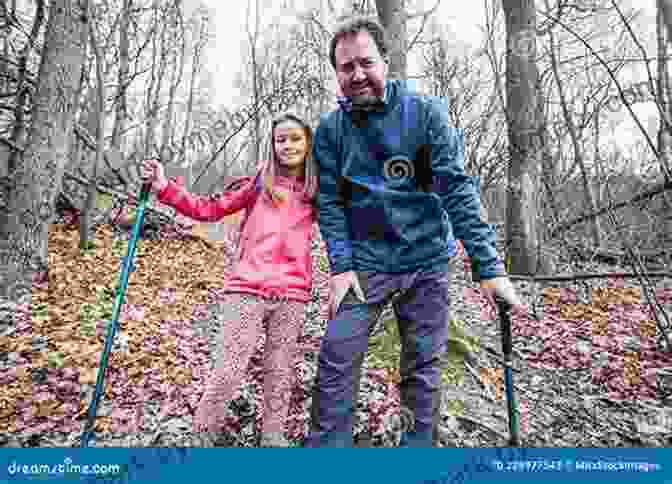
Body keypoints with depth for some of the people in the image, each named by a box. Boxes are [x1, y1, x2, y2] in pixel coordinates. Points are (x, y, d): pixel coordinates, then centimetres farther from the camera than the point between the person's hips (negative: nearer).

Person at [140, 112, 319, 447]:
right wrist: (164, 187, -1)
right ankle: (203, 434, 26)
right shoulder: (258, 182, 4)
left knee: (280, 373, 13)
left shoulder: (317, 192, 8)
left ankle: (273, 436, 32)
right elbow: (209, 209, 6)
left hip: (292, 296, 2)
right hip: (246, 289, -1)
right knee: (227, 373, 2)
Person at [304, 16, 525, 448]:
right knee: (337, 357, -4)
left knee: (423, 367, 8)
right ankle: (325, 446, 17)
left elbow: (458, 190, -11)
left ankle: (419, 445, 30)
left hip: (427, 261, 0)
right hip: (365, 263, 1)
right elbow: (330, 203, 0)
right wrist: (341, 266, -10)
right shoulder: (330, 130, 1)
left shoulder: (425, 113, -6)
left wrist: (490, 266, -17)